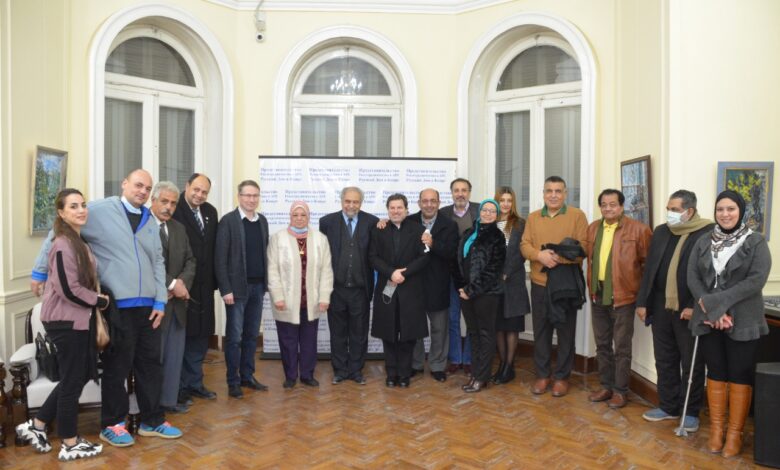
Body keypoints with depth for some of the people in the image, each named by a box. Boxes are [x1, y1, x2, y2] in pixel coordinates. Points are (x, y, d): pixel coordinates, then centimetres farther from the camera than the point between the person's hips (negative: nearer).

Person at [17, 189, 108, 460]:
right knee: (73, 380, 3)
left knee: (80, 375, 17)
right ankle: (70, 444, 18)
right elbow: (68, 289, -23)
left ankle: (36, 425, 30)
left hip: (77, 319, 9)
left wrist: (97, 301, 7)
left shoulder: (79, 241, 11)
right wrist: (100, 301, -11)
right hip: (65, 321, -9)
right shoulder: (63, 245, -18)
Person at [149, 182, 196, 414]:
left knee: (175, 354, 12)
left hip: (177, 300, 7)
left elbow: (190, 260, 12)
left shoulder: (179, 228, 13)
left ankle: (169, 399, 24)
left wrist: (182, 282, -7)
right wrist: (171, 284, -17)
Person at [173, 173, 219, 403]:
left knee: (200, 336, 15)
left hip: (204, 285, 7)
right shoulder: (174, 210, -11)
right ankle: (179, 387, 18)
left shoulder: (210, 212, 10)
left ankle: (194, 383, 28)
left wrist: (214, 280, 9)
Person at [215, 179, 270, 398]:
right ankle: (233, 381, 13)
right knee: (235, 337, 2)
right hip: (237, 287, -5)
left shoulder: (262, 221, 10)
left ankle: (247, 376, 23)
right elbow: (220, 258, -10)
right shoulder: (228, 221, -7)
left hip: (257, 286, 5)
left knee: (252, 335, 12)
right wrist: (226, 289, -14)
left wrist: (266, 282, 7)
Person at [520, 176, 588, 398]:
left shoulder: (577, 215, 0)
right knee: (540, 331, 9)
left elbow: (583, 247, -7)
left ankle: (562, 376, 19)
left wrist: (559, 258, -21)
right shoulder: (533, 217, 10)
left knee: (565, 332, 6)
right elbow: (524, 245, 3)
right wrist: (540, 255, -18)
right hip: (539, 283, 3)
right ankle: (542, 375, 21)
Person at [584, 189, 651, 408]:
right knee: (602, 344, 14)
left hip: (623, 295, -5)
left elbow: (648, 261, -4)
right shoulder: (593, 228, 9)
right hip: (597, 294, 6)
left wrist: (643, 289, -2)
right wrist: (591, 285, 11)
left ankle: (620, 390, 16)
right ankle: (606, 386, 27)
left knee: (622, 346, 4)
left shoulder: (638, 229, -8)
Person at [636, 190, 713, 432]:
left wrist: (695, 307, -18)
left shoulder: (708, 234, -10)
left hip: (689, 311, -5)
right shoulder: (661, 231, 9)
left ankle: (690, 412, 23)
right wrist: (642, 301, 7)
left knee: (691, 364, 8)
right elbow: (649, 269, 10)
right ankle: (668, 406, 28)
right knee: (665, 361, 14)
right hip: (661, 308, 6)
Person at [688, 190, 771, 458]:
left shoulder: (756, 243, -2)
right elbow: (693, 278, 0)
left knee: (739, 376, 4)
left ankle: (735, 433, 15)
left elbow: (756, 280, -13)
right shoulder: (703, 243, 7)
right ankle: (716, 429, 21)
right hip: (708, 321, 3)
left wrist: (716, 301, -19)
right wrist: (712, 311, -13)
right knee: (715, 374, 10)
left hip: (743, 322, -2)